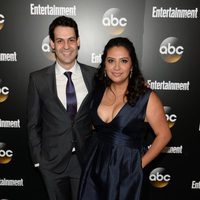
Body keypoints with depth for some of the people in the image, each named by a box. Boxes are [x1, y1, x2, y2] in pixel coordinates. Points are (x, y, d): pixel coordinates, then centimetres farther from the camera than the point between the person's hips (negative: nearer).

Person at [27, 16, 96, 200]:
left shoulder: (94, 75, -6)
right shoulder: (38, 79, -8)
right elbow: (33, 124, -1)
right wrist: (38, 158, -1)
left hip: (86, 158, 1)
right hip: (52, 161, 0)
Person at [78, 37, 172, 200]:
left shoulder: (147, 97, -14)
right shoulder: (99, 90, 0)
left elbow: (164, 135, -7)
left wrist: (141, 163, -5)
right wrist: (96, 147, 5)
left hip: (125, 169, -4)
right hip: (95, 164, 4)